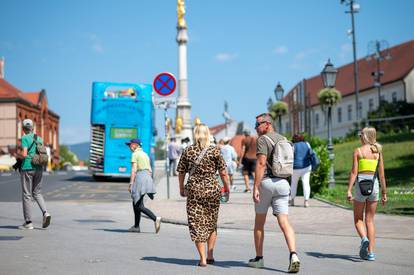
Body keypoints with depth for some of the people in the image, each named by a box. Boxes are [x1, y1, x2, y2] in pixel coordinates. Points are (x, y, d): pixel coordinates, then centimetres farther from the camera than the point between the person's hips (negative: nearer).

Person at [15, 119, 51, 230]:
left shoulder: (24, 138, -6)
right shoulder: (39, 138, 12)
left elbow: (24, 154, -16)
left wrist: (16, 155, 3)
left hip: (27, 168, -6)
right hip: (39, 168, 6)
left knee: (27, 195, 1)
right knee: (37, 193, 16)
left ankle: (28, 222, 2)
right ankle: (45, 213, -6)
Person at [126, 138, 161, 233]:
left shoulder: (135, 154, -6)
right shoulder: (145, 154, 18)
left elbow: (133, 170, -14)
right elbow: (150, 170, 17)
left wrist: (130, 184, -14)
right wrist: (149, 182, 21)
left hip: (139, 177, -9)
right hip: (147, 178, 9)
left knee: (139, 206, -9)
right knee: (135, 203, 16)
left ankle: (155, 219, -25)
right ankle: (136, 226, 15)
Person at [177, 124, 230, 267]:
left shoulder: (188, 151, 1)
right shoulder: (215, 150, -3)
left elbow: (181, 172, 5)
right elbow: (223, 172, -3)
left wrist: (181, 188, 17)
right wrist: (227, 187, 10)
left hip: (194, 189, 0)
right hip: (212, 189, 0)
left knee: (197, 224, 4)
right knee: (211, 223, 16)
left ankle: (203, 258, 0)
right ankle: (210, 255, 18)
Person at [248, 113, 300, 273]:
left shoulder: (263, 139, -7)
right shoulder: (284, 139, 16)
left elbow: (261, 163, -17)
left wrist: (255, 187, -19)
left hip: (266, 182, -5)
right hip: (283, 182, 5)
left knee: (259, 222, 12)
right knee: (284, 222, -3)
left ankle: (259, 258, 21)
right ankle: (293, 255, -24)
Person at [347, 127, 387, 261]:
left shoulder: (358, 151, -3)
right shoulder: (378, 152, 6)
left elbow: (354, 172, -9)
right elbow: (382, 175, 6)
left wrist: (349, 190, -9)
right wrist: (384, 193, 12)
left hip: (361, 184, -3)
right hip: (374, 185, 3)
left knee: (358, 218, 13)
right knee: (370, 220, 11)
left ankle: (364, 239, -15)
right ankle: (370, 252, 6)